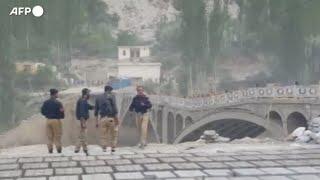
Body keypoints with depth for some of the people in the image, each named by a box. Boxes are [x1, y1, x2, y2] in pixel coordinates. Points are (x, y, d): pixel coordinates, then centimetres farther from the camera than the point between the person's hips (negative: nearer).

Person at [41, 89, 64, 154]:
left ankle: (50, 149, 8)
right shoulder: (57, 103, -12)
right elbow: (61, 112, -12)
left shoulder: (45, 103, 3)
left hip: (48, 120, 4)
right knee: (57, 136, 4)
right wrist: (61, 116, 9)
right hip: (56, 120, -4)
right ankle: (58, 149, 4)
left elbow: (42, 112, 7)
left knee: (50, 136, 11)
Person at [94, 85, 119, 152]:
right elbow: (114, 107, -8)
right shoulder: (111, 96, 1)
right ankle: (113, 147, 6)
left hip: (102, 118, 3)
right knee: (114, 133, 9)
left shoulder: (98, 98, 14)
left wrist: (96, 121, 18)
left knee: (103, 134, 7)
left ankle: (104, 148, 3)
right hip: (111, 117, -3)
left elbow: (96, 110, 14)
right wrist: (117, 118, -6)